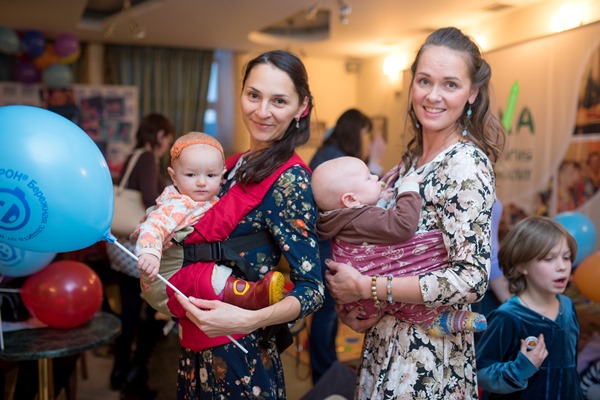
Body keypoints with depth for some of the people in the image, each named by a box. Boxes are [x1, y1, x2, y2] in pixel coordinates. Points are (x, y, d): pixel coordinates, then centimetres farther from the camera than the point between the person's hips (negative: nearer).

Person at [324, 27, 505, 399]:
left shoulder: (467, 163, -19)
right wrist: (347, 300, -3)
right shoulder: (412, 159, 4)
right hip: (387, 338, 7)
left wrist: (365, 288, -21)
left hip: (427, 350, -7)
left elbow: (472, 279, -25)